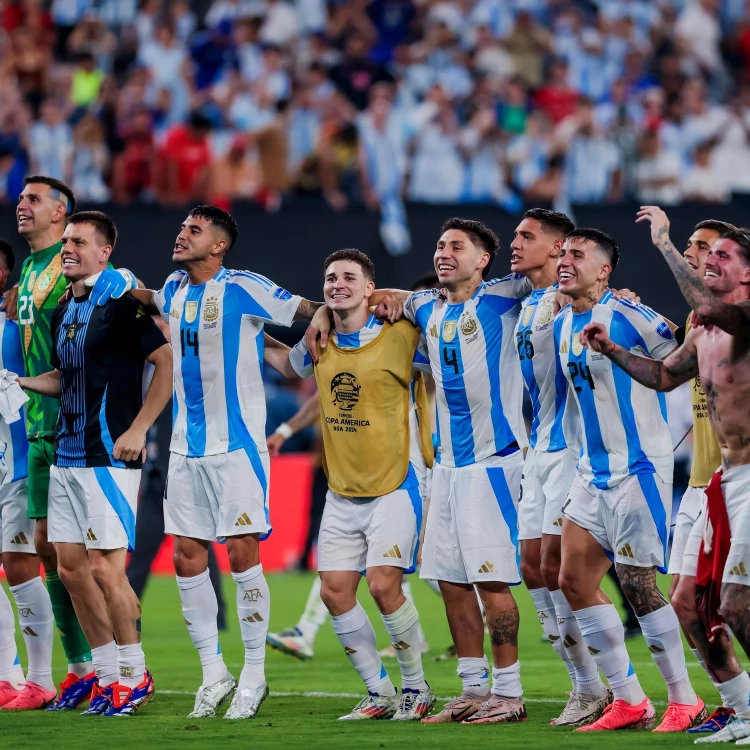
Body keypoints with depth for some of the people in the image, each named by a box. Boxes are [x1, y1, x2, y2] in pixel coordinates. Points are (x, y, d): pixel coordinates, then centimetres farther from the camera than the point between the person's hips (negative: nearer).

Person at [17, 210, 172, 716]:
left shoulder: (123, 303, -10)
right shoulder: (63, 310, 15)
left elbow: (169, 363, -14)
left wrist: (138, 428, -16)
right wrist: (20, 382, 9)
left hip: (108, 456, -9)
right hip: (66, 455, 9)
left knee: (105, 568, -9)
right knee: (71, 566, 7)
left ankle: (134, 676, 4)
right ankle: (107, 676, 16)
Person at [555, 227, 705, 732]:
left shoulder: (628, 316, -13)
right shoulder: (562, 326, 11)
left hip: (638, 471, -8)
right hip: (593, 474, 8)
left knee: (637, 583, -9)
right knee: (575, 582, 3)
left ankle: (685, 702, 2)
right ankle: (629, 701, 10)